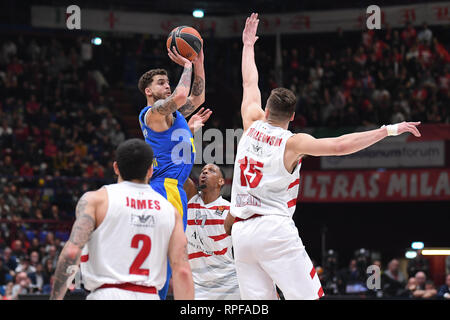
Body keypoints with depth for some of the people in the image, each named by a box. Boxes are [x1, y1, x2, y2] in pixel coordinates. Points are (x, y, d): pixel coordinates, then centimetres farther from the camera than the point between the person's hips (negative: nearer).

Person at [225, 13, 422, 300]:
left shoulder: (252, 126, 10)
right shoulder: (293, 143, -2)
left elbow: (250, 84, 25)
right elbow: (340, 146, -12)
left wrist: (248, 44, 38)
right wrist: (389, 130, -11)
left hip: (241, 231, 5)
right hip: (274, 228, -5)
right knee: (308, 296, -7)